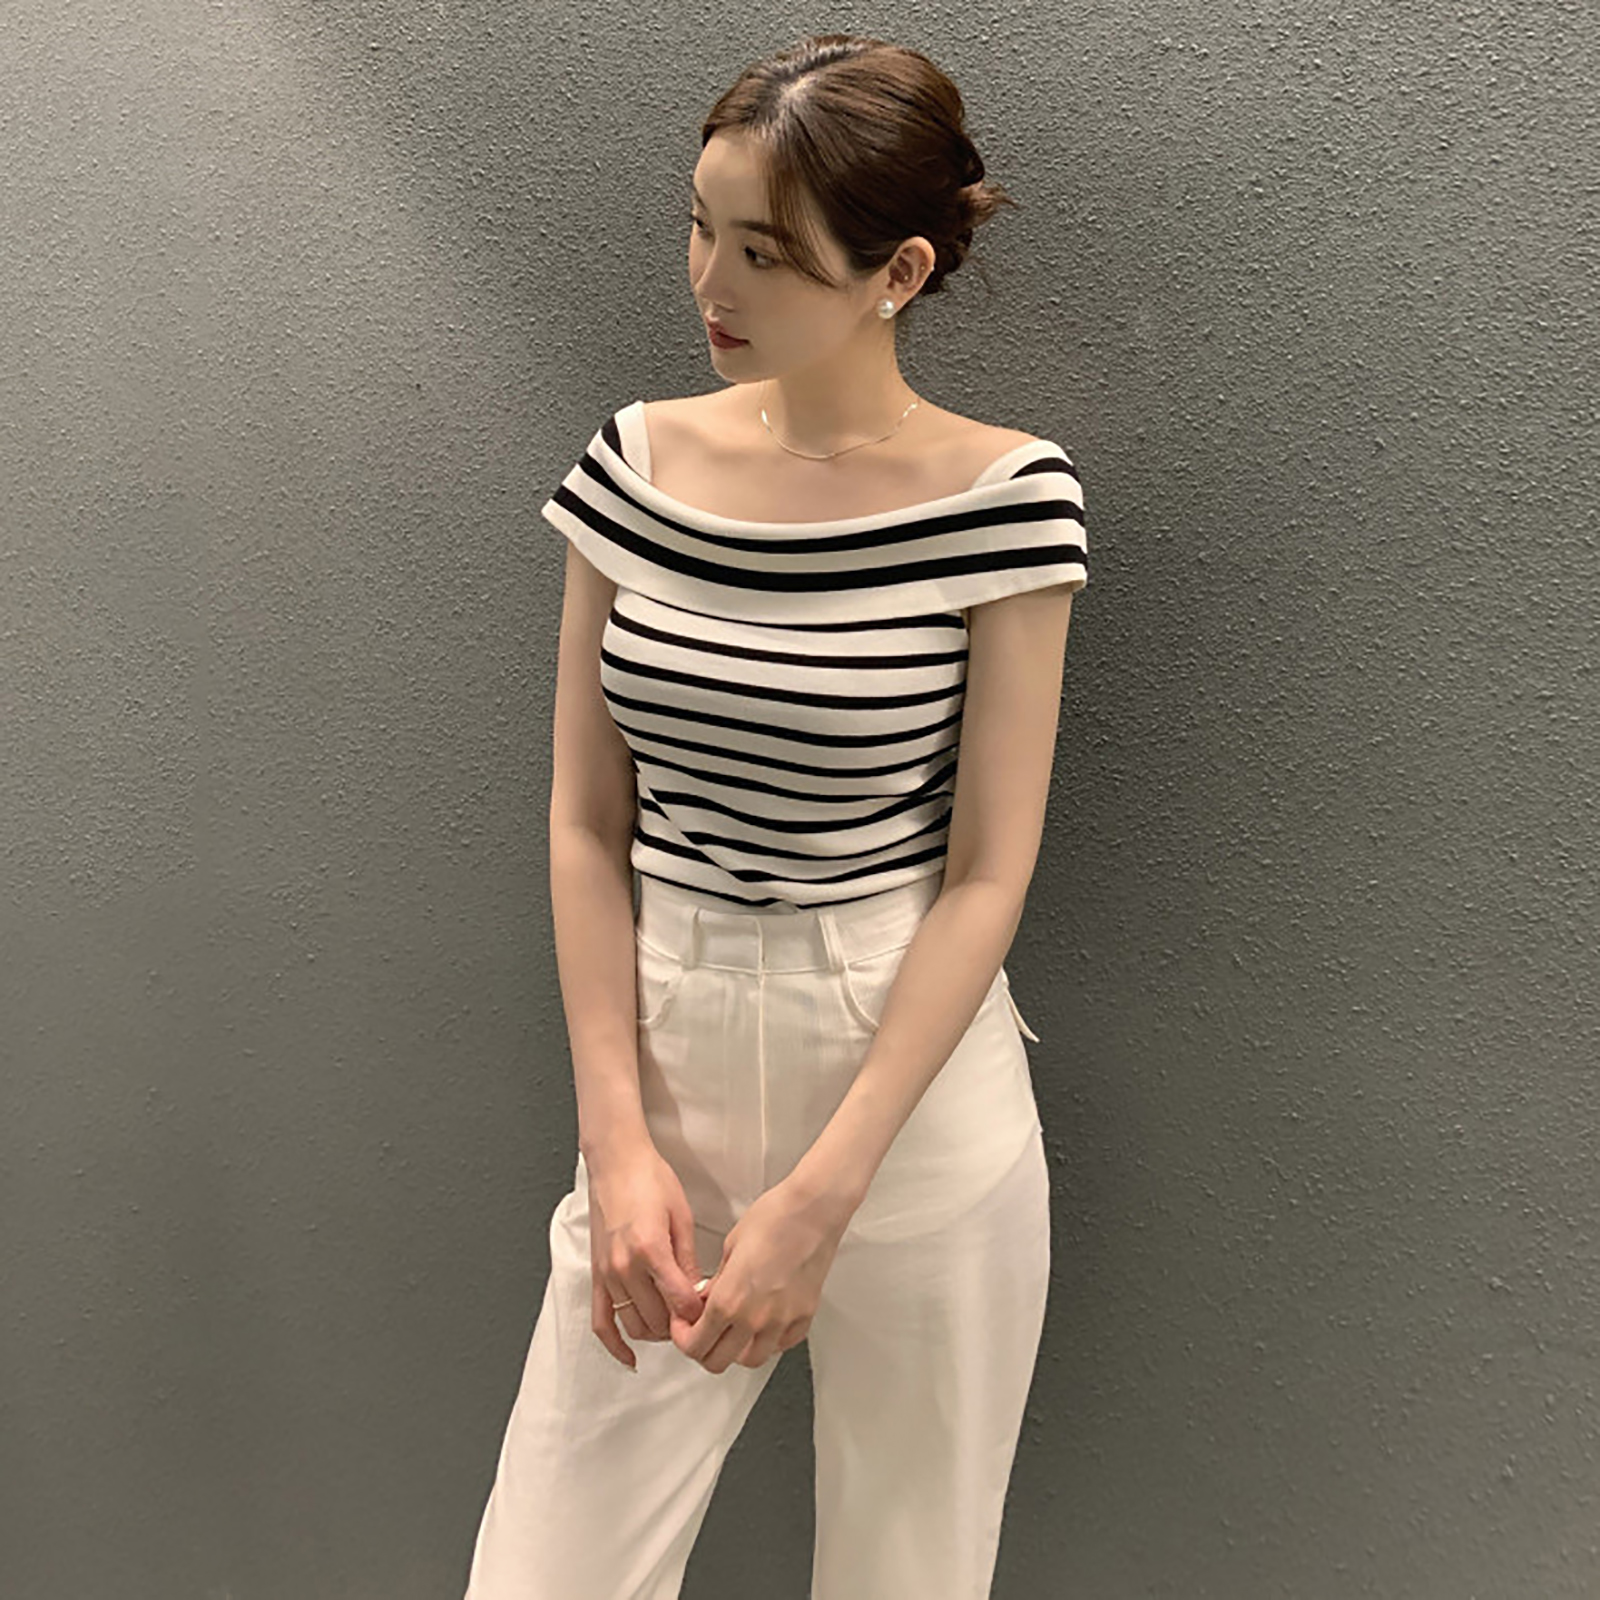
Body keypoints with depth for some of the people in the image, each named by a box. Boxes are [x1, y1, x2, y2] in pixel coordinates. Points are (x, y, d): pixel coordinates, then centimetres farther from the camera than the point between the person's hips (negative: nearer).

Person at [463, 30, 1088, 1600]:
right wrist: (618, 1141, -6)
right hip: (664, 1056, 3)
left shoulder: (1004, 495, -10)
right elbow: (586, 822, 0)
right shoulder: (637, 461, -1)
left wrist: (821, 1195, -13)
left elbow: (987, 875, -10)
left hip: (914, 1088, -2)